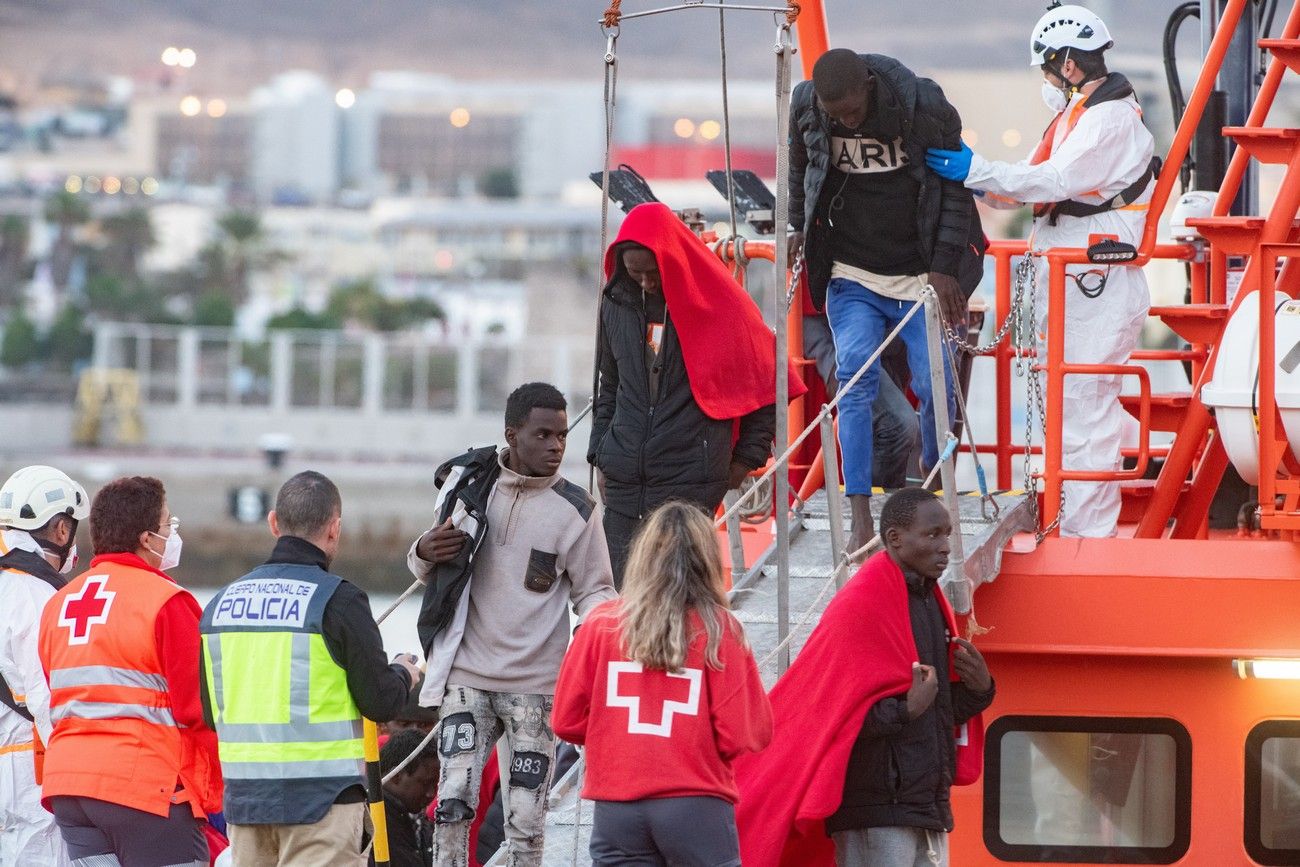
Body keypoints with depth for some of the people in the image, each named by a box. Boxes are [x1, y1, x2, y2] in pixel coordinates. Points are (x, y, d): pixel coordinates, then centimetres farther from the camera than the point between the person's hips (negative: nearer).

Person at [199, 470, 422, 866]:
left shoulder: (221, 602, 7)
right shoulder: (338, 600, -10)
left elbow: (211, 712, 13)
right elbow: (381, 703, -7)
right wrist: (403, 674, 15)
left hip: (242, 792, 6)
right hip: (321, 793, -6)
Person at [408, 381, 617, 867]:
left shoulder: (573, 510, -2)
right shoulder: (467, 485, 3)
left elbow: (593, 591, 4)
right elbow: (427, 571, 16)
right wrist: (424, 554, -8)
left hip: (536, 685, -1)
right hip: (467, 677, 1)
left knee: (525, 817, 1)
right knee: (453, 801, -8)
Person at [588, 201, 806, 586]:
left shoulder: (718, 305, -5)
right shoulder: (617, 302, 8)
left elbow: (764, 381, 4)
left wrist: (747, 458, 3)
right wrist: (599, 454, 16)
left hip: (689, 482, -5)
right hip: (623, 482, 5)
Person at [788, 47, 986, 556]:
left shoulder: (922, 105, -18)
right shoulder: (804, 108, -10)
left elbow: (955, 183, -8)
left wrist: (944, 266, -12)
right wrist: (800, 227, 12)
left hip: (921, 273, -1)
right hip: (852, 275, 1)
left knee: (935, 387, -3)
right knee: (856, 381, -14)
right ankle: (861, 520, -16)